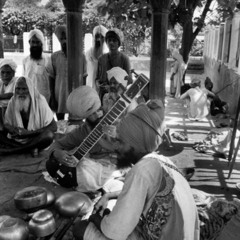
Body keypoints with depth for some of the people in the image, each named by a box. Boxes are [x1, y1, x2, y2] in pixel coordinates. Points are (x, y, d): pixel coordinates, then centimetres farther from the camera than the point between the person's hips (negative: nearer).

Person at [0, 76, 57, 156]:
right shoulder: (12, 101, -1)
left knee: (49, 135, -35)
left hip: (36, 139, -3)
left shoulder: (40, 101, -11)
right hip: (16, 139, 3)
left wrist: (29, 132, -24)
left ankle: (9, 151, -25)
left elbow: (53, 127, -15)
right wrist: (15, 130, -22)